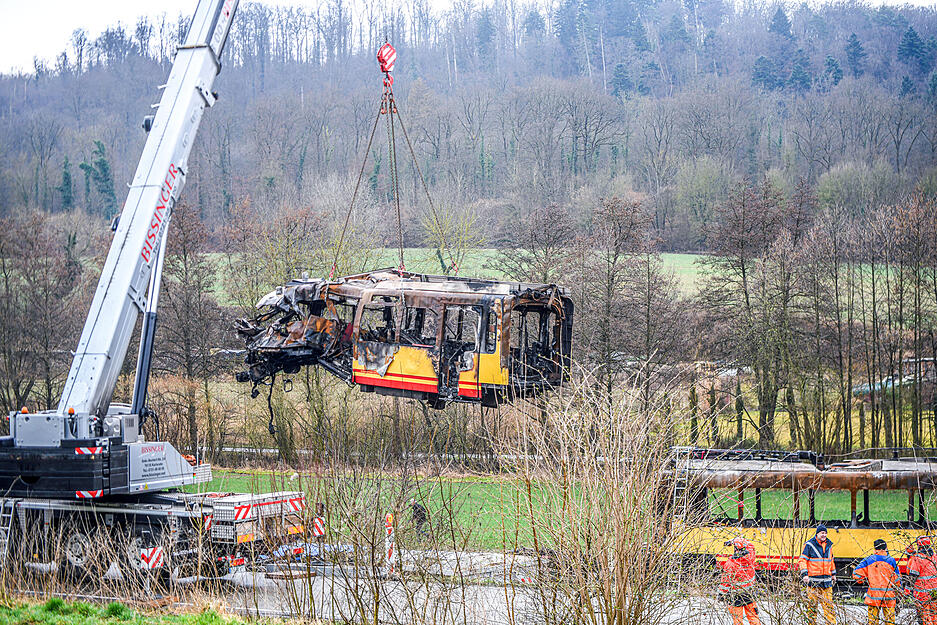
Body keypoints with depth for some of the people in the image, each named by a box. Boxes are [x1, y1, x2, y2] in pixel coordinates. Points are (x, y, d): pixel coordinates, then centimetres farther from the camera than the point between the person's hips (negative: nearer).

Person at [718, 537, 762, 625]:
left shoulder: (730, 564, -24)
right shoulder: (750, 558, -14)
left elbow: (725, 581, -15)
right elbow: (750, 545, 8)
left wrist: (721, 594, -1)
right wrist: (733, 541, 9)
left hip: (735, 596, -4)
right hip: (749, 594, 4)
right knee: (753, 616, 15)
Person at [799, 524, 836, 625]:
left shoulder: (829, 545, 14)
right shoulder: (809, 545, -3)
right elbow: (802, 560, -4)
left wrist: (833, 574, 29)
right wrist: (804, 574, -13)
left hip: (826, 581, 4)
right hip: (813, 580, -4)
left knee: (828, 603, 1)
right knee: (812, 604, -1)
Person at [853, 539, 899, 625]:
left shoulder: (868, 560, -1)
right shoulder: (891, 560, -1)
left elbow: (856, 574, -3)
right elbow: (897, 579, 3)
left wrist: (864, 581, 15)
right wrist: (898, 593, 14)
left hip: (873, 595, 0)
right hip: (889, 596, 0)